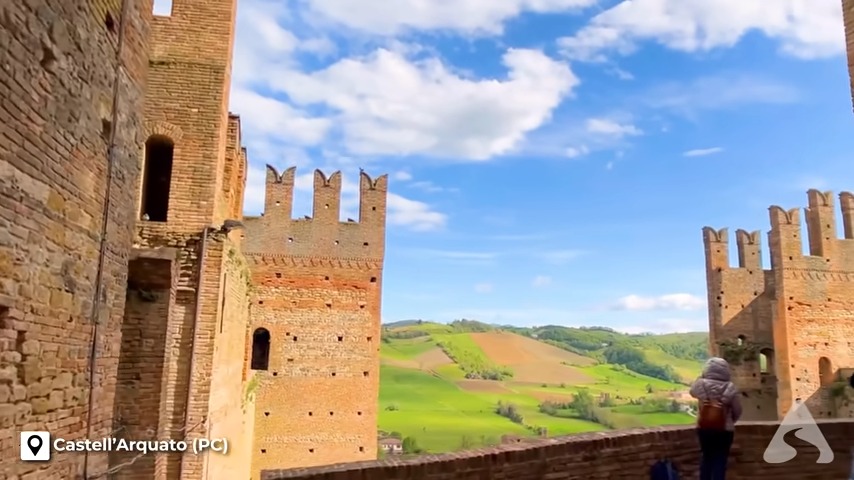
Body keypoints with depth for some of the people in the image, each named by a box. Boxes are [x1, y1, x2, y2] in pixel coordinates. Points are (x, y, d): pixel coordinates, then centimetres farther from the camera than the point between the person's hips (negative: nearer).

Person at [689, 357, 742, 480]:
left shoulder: (701, 385, -10)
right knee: (720, 460, 5)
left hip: (703, 428, 2)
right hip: (724, 430, -2)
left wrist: (701, 377, 14)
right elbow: (737, 411, -3)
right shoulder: (730, 388, -14)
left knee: (706, 457, 18)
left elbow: (693, 391, 14)